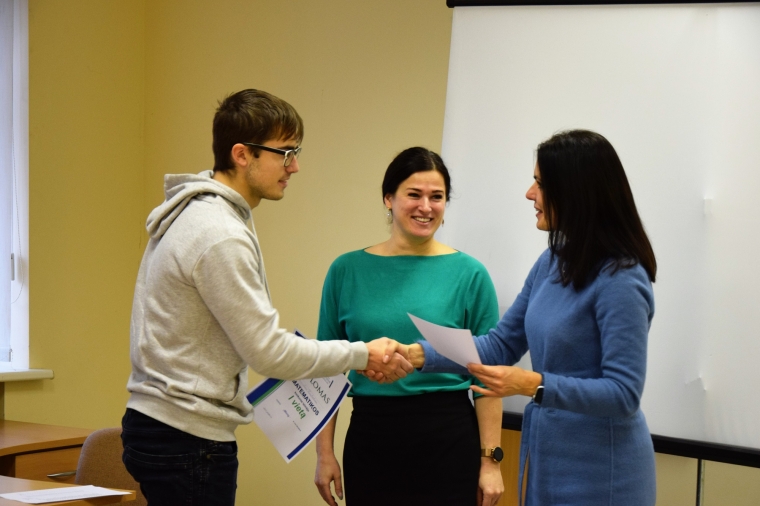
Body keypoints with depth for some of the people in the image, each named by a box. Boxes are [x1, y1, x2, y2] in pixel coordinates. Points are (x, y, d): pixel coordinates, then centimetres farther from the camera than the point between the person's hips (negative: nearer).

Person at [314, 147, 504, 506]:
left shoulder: (469, 274, -2)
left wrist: (491, 461, -5)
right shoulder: (347, 271, 3)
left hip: (448, 440, -1)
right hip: (370, 438, 2)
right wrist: (324, 453, 2)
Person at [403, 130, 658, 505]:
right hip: (545, 455, 8)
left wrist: (533, 384, -30)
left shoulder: (620, 281, -19)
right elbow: (501, 345, 9)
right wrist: (418, 354, -2)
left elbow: (623, 393, -22)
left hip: (598, 469, -8)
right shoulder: (553, 263, 6)